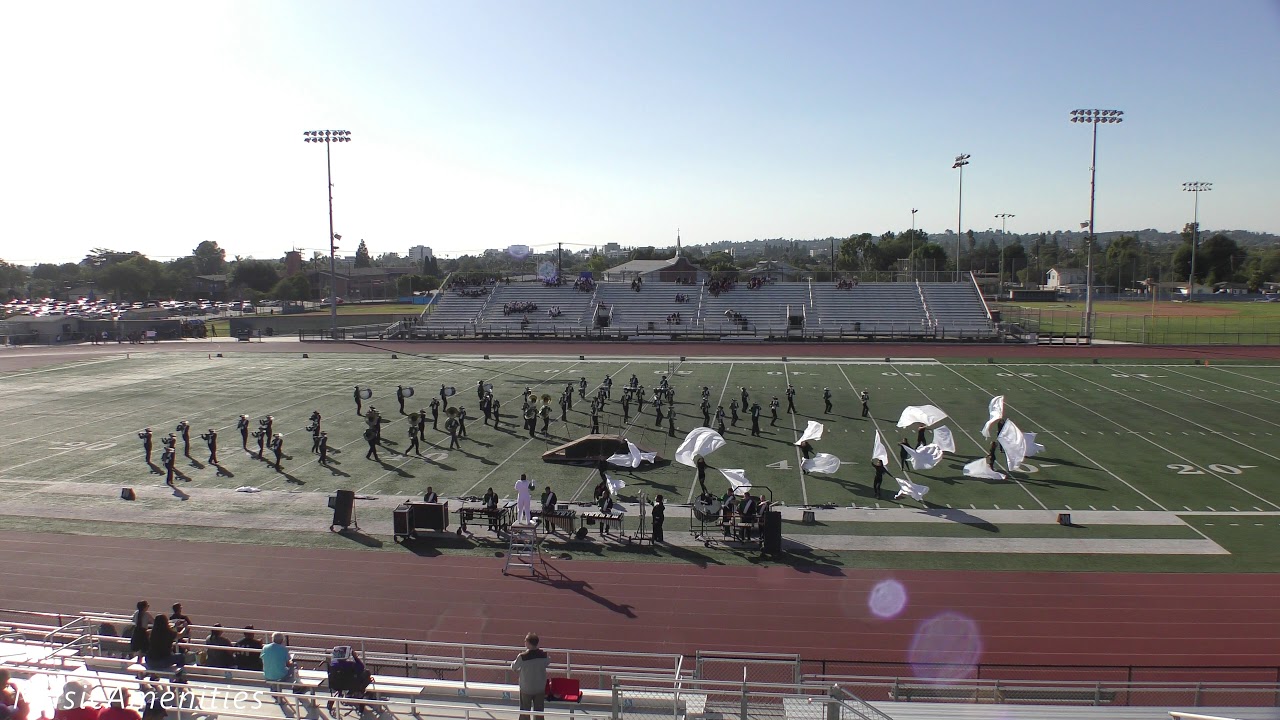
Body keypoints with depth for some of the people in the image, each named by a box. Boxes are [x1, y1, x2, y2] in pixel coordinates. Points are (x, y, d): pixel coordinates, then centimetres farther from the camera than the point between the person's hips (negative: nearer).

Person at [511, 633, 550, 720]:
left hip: (526, 688, -3)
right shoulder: (544, 654, -12)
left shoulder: (522, 657, -22)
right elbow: (548, 662, 9)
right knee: (539, 713, 14)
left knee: (525, 713, 13)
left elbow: (514, 668, -6)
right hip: (540, 688, 3)